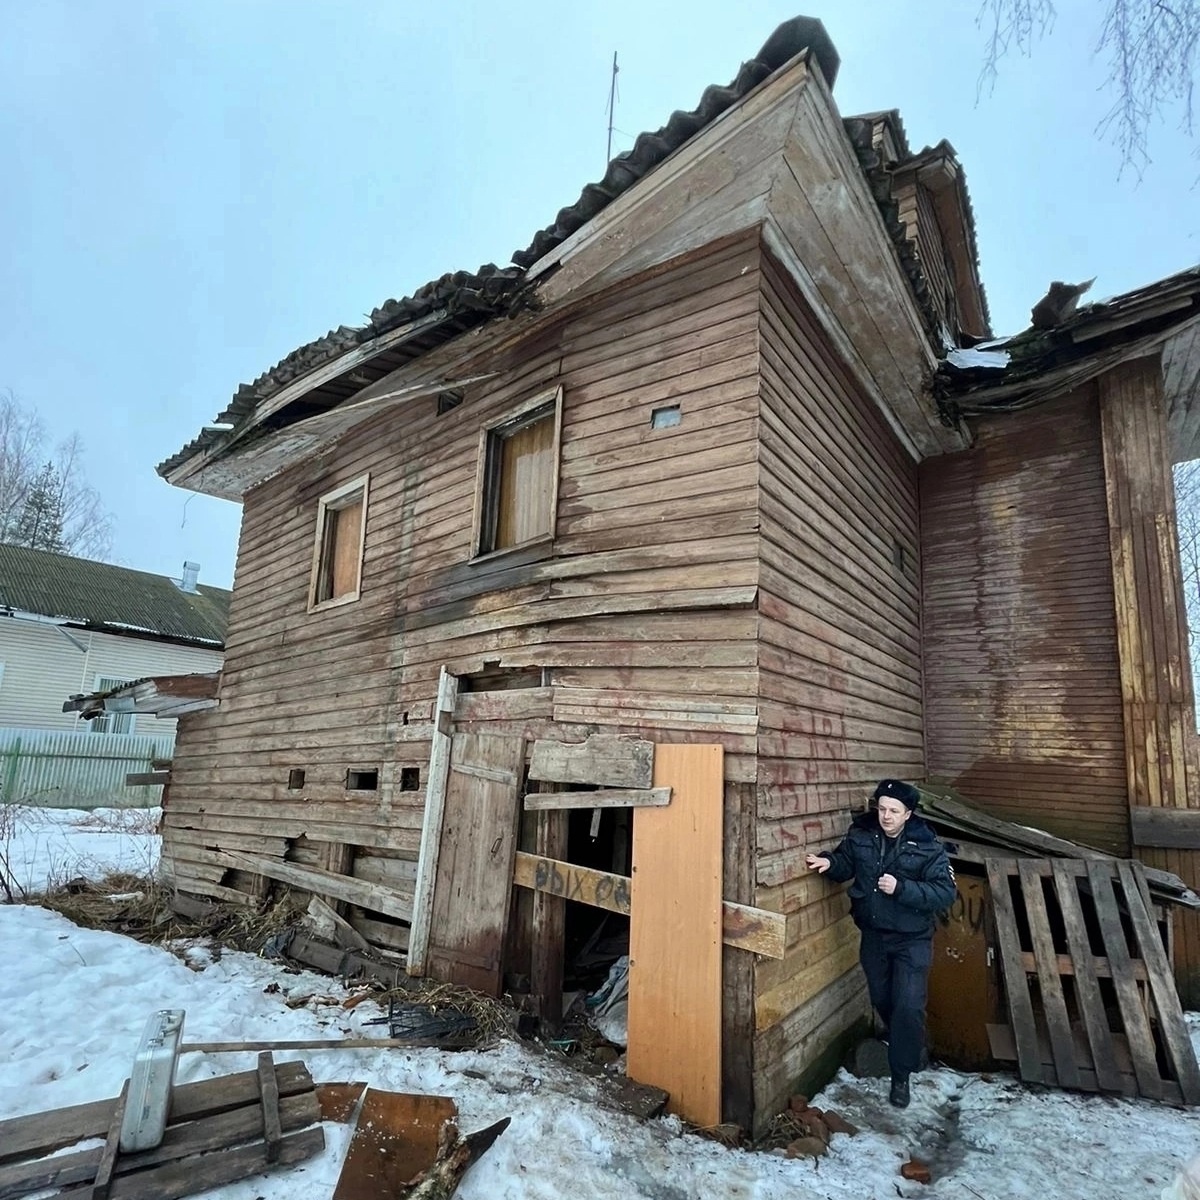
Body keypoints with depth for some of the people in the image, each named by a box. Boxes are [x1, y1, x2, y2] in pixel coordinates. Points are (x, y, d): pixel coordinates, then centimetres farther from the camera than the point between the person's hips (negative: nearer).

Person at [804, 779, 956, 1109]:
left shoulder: (928, 846, -18)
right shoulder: (860, 833, -10)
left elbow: (945, 893, -21)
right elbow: (846, 864, 4)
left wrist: (901, 888, -31)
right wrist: (830, 863, -19)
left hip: (912, 941, -4)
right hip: (873, 936, 4)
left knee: (908, 1008, -3)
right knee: (881, 1001, 20)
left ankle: (901, 1076, 18)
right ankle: (905, 1045, 50)